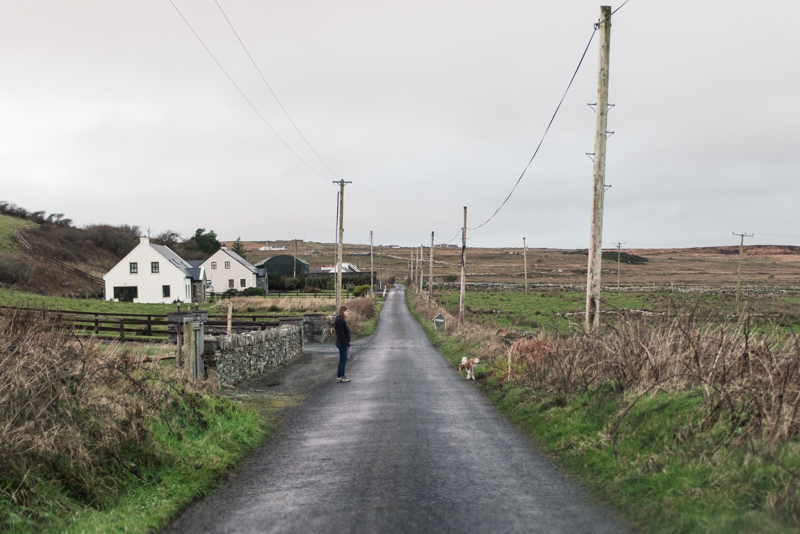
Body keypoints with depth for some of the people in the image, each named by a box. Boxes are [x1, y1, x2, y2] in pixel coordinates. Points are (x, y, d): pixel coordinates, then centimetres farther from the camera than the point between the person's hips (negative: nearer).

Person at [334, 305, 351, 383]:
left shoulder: (342, 320, 14)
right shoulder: (340, 320, -19)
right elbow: (340, 334, -22)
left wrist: (348, 343, 18)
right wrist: (345, 344, -21)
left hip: (343, 343, 10)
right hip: (342, 344, -10)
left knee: (343, 360, 15)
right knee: (343, 360, -4)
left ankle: (341, 376, 22)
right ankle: (339, 377, 2)